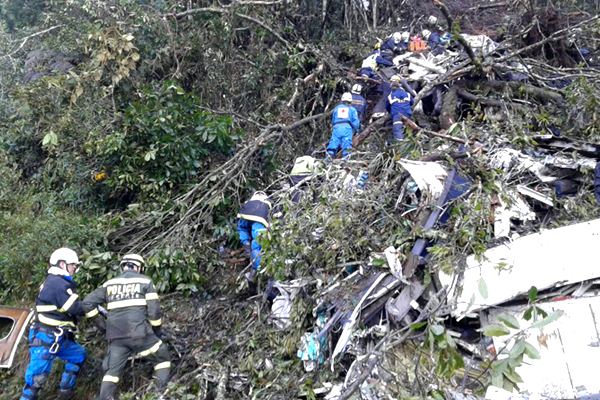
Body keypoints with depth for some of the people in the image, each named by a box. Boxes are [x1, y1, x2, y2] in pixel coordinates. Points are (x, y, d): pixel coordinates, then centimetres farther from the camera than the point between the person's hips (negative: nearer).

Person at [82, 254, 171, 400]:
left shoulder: (109, 283, 17)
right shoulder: (145, 281, 6)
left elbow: (87, 303, 12)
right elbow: (154, 310, -2)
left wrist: (100, 323, 18)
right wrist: (157, 330, 12)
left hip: (116, 335, 3)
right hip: (139, 332, -3)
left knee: (112, 371, 15)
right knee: (163, 358, 14)